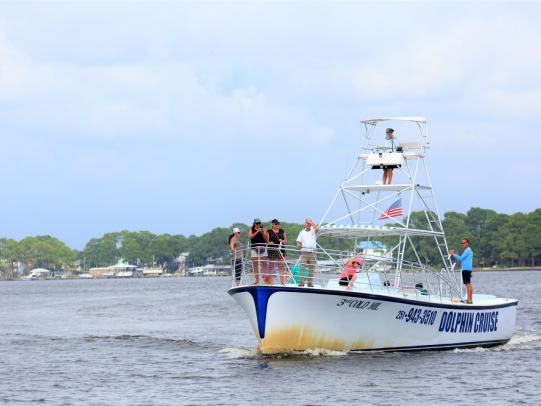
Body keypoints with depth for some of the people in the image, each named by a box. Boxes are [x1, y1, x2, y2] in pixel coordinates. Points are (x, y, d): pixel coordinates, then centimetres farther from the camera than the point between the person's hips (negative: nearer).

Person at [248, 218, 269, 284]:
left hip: (263, 247, 1)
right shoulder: (251, 229, 8)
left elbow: (266, 239, 6)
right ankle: (257, 280, -1)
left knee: (264, 264, -6)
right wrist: (257, 232, -16)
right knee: (255, 265, -2)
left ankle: (265, 279, -9)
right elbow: (250, 237, -9)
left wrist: (262, 233, -9)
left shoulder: (263, 229, 10)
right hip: (254, 248, -1)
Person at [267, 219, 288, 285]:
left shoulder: (282, 231, 14)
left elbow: (286, 241, 16)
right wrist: (270, 243, -20)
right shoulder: (269, 232, 3)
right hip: (272, 250, -3)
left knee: (281, 267, -1)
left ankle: (282, 283, -1)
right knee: (271, 267, 0)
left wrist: (282, 241, -4)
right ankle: (270, 283, 2)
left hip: (281, 250, 3)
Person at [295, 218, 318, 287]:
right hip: (304, 252, 0)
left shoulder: (313, 231, 8)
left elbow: (316, 228, -15)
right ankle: (301, 283, -6)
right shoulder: (302, 232, 12)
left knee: (312, 269, 3)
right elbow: (298, 241, 7)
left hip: (312, 252, 0)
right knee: (302, 268, -8)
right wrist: (298, 244, -15)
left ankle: (310, 283, 9)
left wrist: (311, 222, -8)